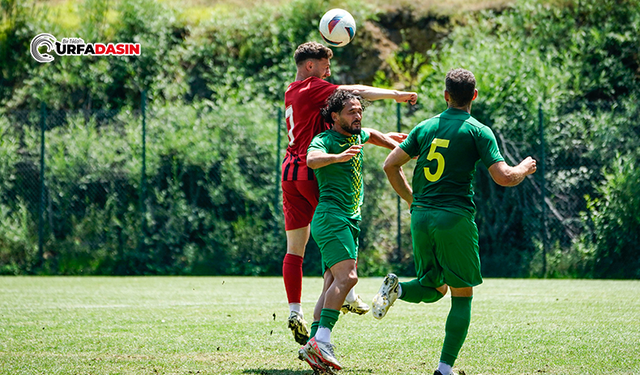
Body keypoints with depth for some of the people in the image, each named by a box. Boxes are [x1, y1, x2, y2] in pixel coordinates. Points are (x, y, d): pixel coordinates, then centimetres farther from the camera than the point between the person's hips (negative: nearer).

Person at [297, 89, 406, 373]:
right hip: (331, 215, -9)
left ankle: (313, 347, -8)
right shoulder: (324, 140, -6)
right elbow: (312, 159, -29)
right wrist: (338, 157, -45)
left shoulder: (356, 136, 19)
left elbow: (372, 135, 42)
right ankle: (322, 339, -30)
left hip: (350, 220, 9)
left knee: (333, 285, -1)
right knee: (347, 276, -23)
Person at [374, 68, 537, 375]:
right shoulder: (478, 131, -3)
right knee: (462, 296, 5)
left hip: (421, 216, 5)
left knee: (434, 289, 20)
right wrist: (525, 168, 12)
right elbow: (504, 177, -9)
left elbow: (390, 165, 11)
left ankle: (397, 288, -12)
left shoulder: (425, 127, 11)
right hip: (455, 217, -5)